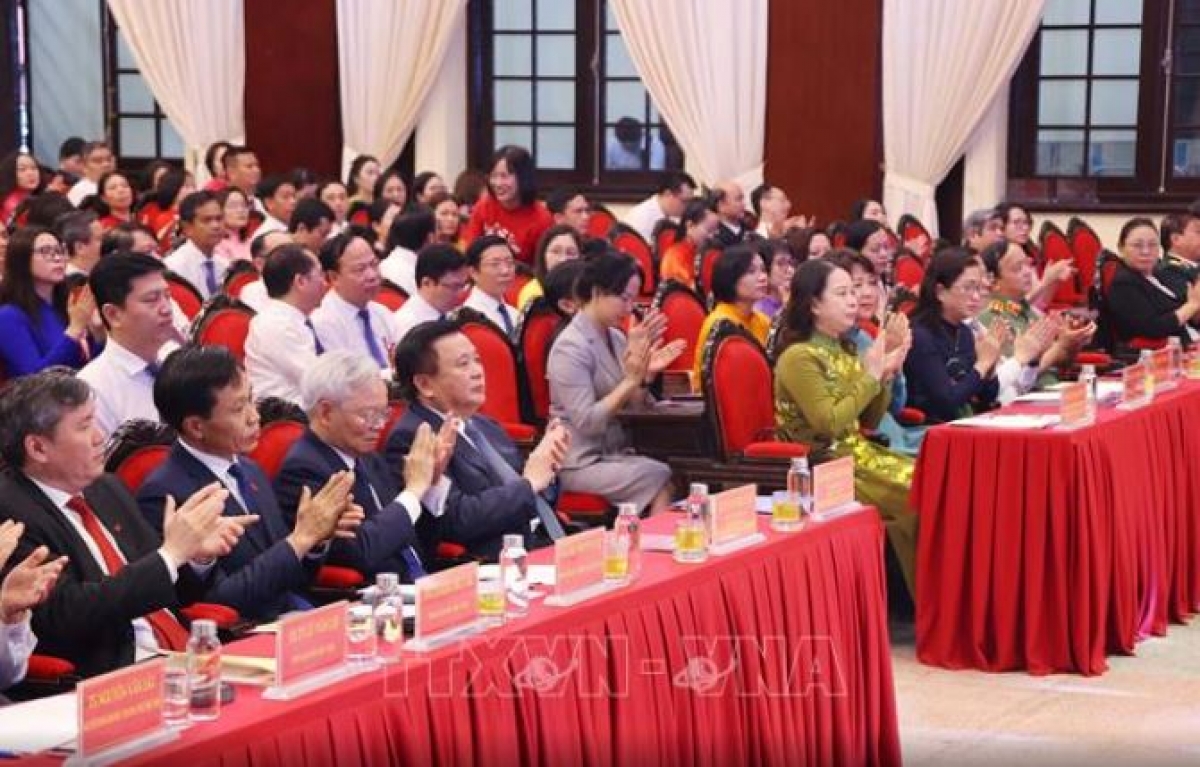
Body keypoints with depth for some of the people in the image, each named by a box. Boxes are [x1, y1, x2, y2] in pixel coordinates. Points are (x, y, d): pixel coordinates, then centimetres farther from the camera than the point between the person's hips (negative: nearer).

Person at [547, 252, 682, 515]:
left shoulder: (615, 338, 8)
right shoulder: (571, 347, -14)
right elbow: (586, 422, -21)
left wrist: (646, 375, -11)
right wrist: (630, 380, -24)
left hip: (615, 452, 7)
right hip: (581, 463, -7)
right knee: (663, 479, -22)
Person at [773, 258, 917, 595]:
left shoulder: (843, 350, 11)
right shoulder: (799, 357, -13)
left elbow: (869, 421, 15)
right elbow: (829, 423, -22)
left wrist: (886, 374, -1)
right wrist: (869, 376, -15)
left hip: (858, 453, 8)